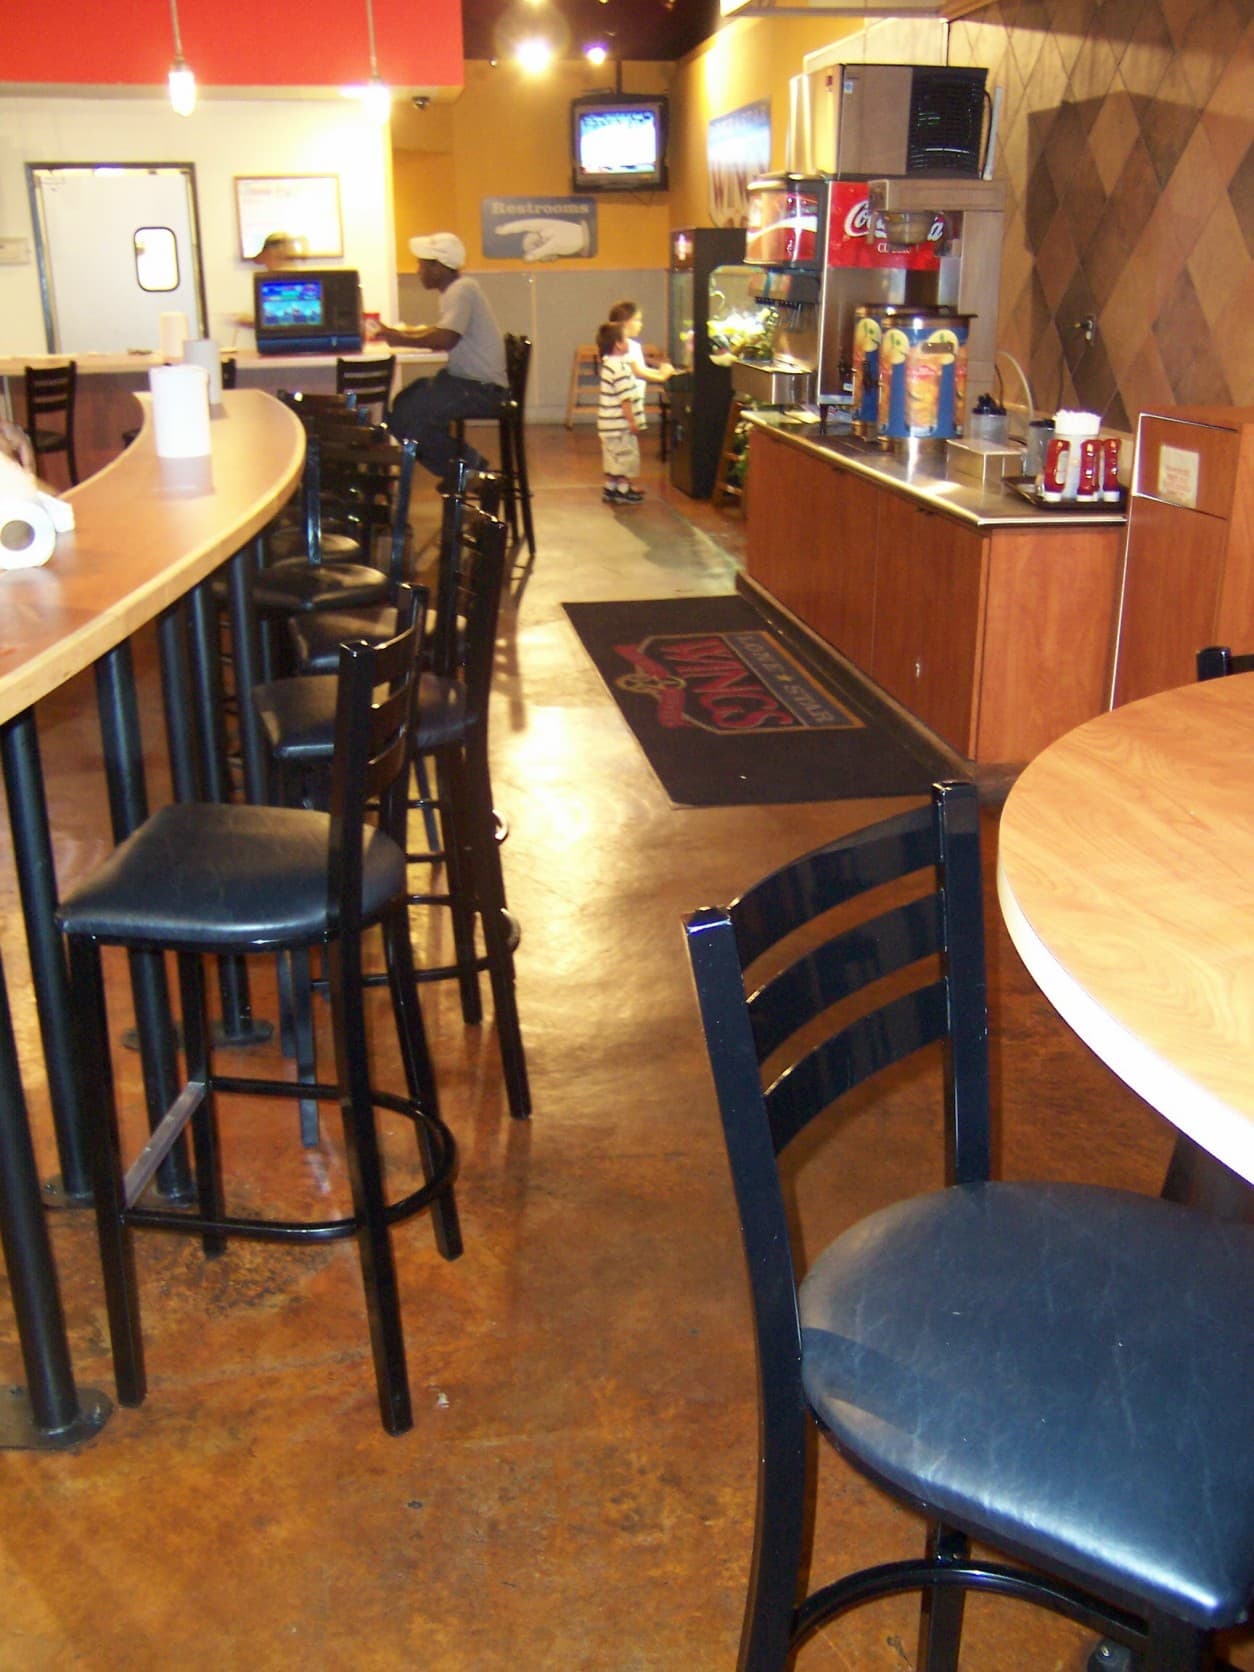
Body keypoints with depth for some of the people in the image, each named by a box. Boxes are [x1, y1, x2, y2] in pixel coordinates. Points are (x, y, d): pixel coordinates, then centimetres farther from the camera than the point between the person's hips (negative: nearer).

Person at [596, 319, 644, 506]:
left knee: (613, 456, 17)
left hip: (610, 422, 10)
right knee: (625, 455, 0)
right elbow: (625, 398, -23)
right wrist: (633, 422, -20)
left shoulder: (608, 363, 12)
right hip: (620, 423, -10)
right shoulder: (619, 367, -20)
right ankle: (623, 491, 7)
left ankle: (610, 488, 24)